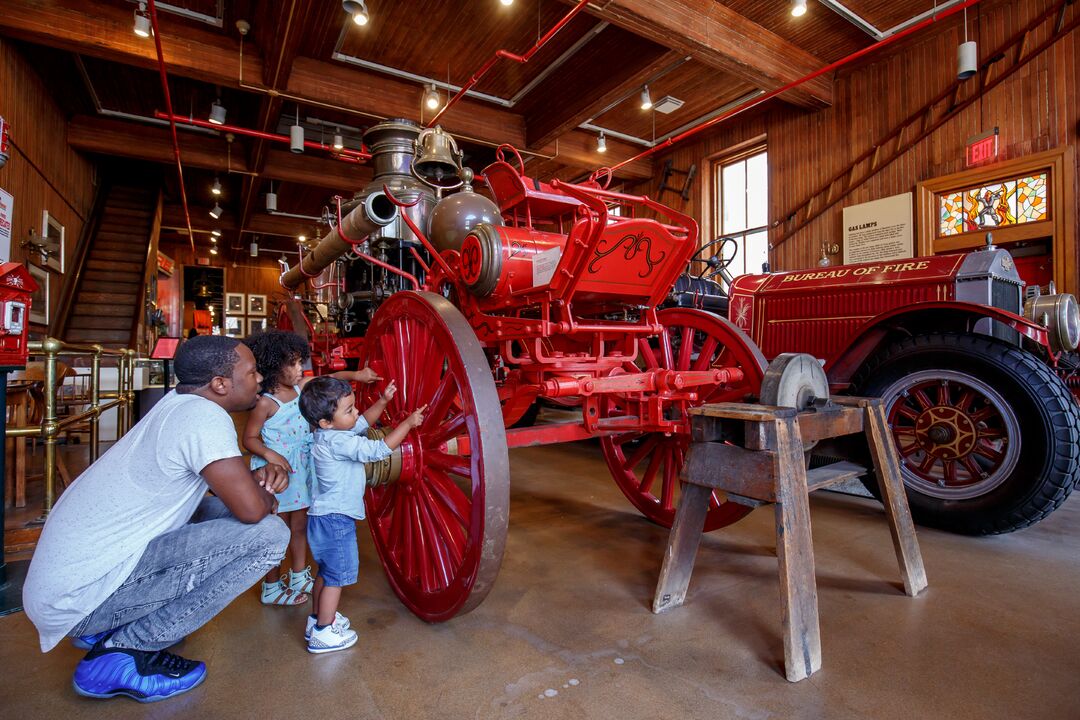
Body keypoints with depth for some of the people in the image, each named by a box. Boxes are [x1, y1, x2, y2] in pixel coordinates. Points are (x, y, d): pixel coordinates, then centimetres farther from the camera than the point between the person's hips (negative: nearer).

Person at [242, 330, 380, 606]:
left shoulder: (301, 386, -1)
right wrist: (269, 454, -29)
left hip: (301, 470, 7)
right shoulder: (265, 402, -19)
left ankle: (299, 577, 36)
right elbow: (250, 438, -14)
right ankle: (271, 588, 27)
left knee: (300, 525, 18)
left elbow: (329, 379, 12)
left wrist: (355, 374, 1)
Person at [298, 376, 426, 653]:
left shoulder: (331, 432, 2)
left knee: (327, 570, 23)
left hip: (325, 516, 10)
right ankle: (322, 633, 17)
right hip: (335, 519, -10)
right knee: (338, 575, 4)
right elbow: (378, 450, -30)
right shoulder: (337, 442, -27)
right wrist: (408, 423, -24)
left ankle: (318, 618, 38)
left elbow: (364, 421, 15)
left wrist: (383, 400, 2)